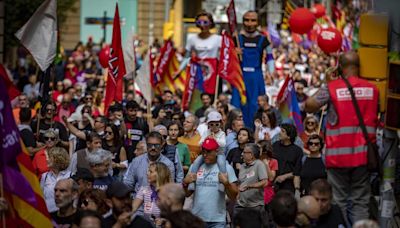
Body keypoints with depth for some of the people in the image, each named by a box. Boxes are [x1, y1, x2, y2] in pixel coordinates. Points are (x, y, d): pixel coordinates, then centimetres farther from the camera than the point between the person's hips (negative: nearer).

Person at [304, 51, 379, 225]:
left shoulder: (332, 88, -7)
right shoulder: (372, 89, 3)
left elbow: (309, 107, -4)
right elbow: (376, 118, 12)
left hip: (338, 154, -2)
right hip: (362, 154, 2)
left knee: (340, 201, 6)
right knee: (361, 201, 6)